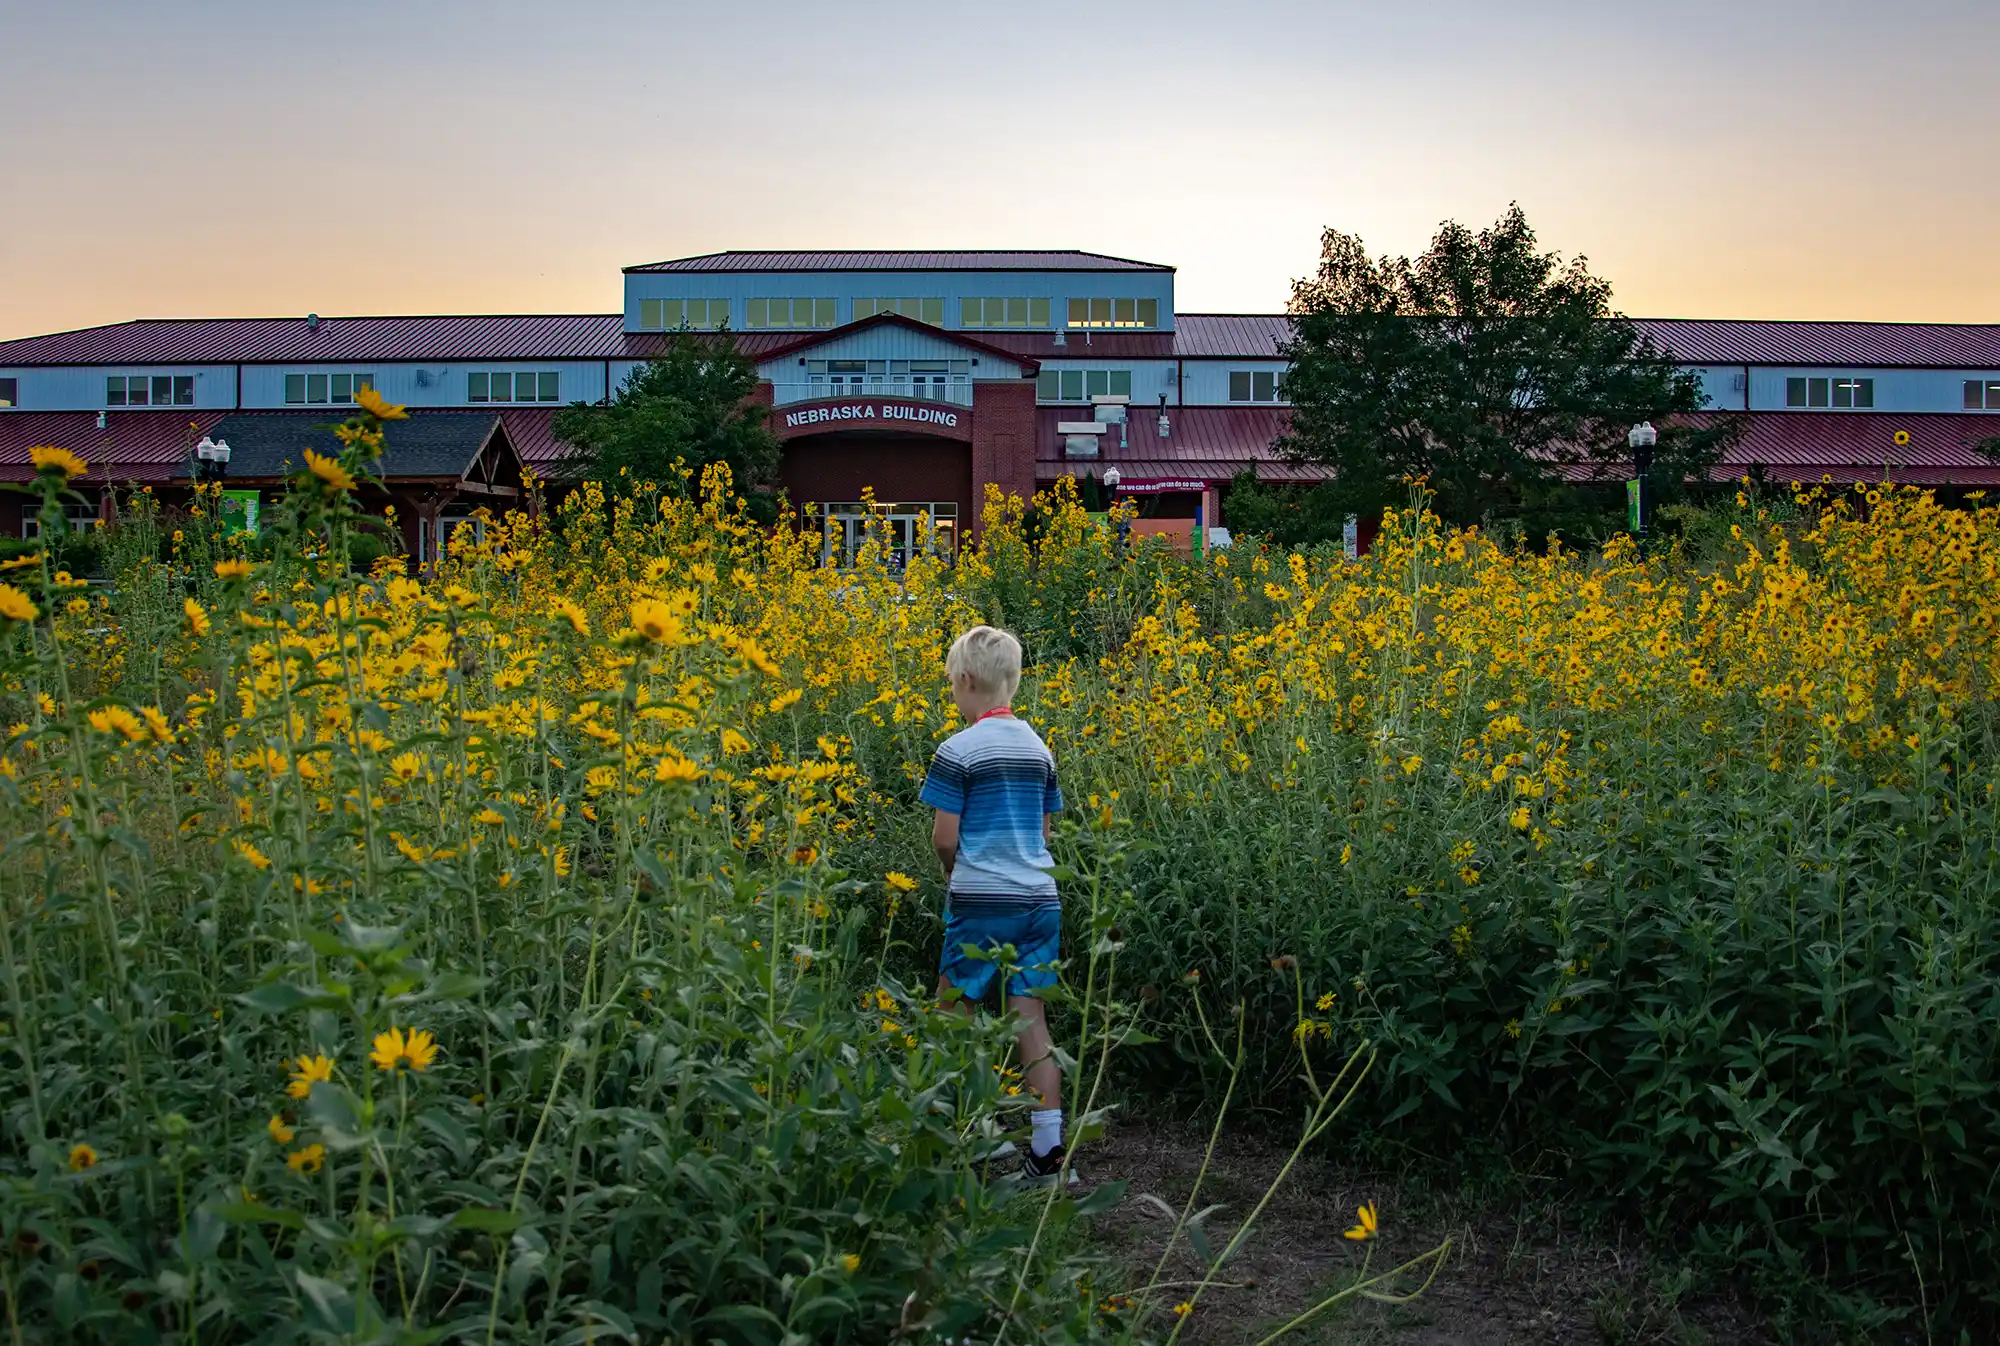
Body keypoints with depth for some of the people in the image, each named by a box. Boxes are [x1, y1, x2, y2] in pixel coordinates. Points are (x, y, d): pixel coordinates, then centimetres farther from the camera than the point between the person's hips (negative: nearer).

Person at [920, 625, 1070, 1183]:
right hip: (1040, 899, 6)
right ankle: (1048, 1148, 4)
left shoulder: (958, 751, -10)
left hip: (979, 901, -6)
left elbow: (944, 837, -8)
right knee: (1031, 1019, 6)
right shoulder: (1038, 748, 10)